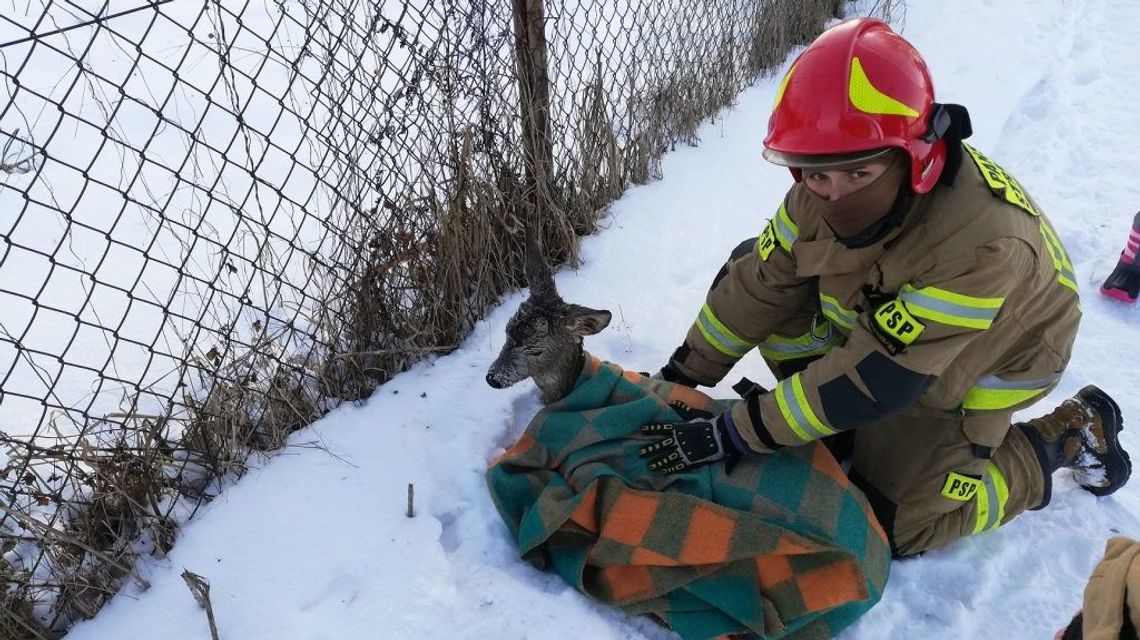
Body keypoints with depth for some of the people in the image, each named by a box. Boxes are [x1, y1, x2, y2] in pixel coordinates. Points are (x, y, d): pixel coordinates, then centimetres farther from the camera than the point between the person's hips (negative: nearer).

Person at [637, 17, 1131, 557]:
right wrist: (685, 374, -12)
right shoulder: (827, 192, -23)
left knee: (898, 522, -11)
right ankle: (850, 421, 5)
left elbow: (876, 376, -40)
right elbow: (760, 281, -13)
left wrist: (731, 436, -39)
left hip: (982, 362, -6)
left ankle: (1068, 434, 8)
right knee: (750, 266, -9)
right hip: (877, 320, 6)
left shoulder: (983, 246, -42)